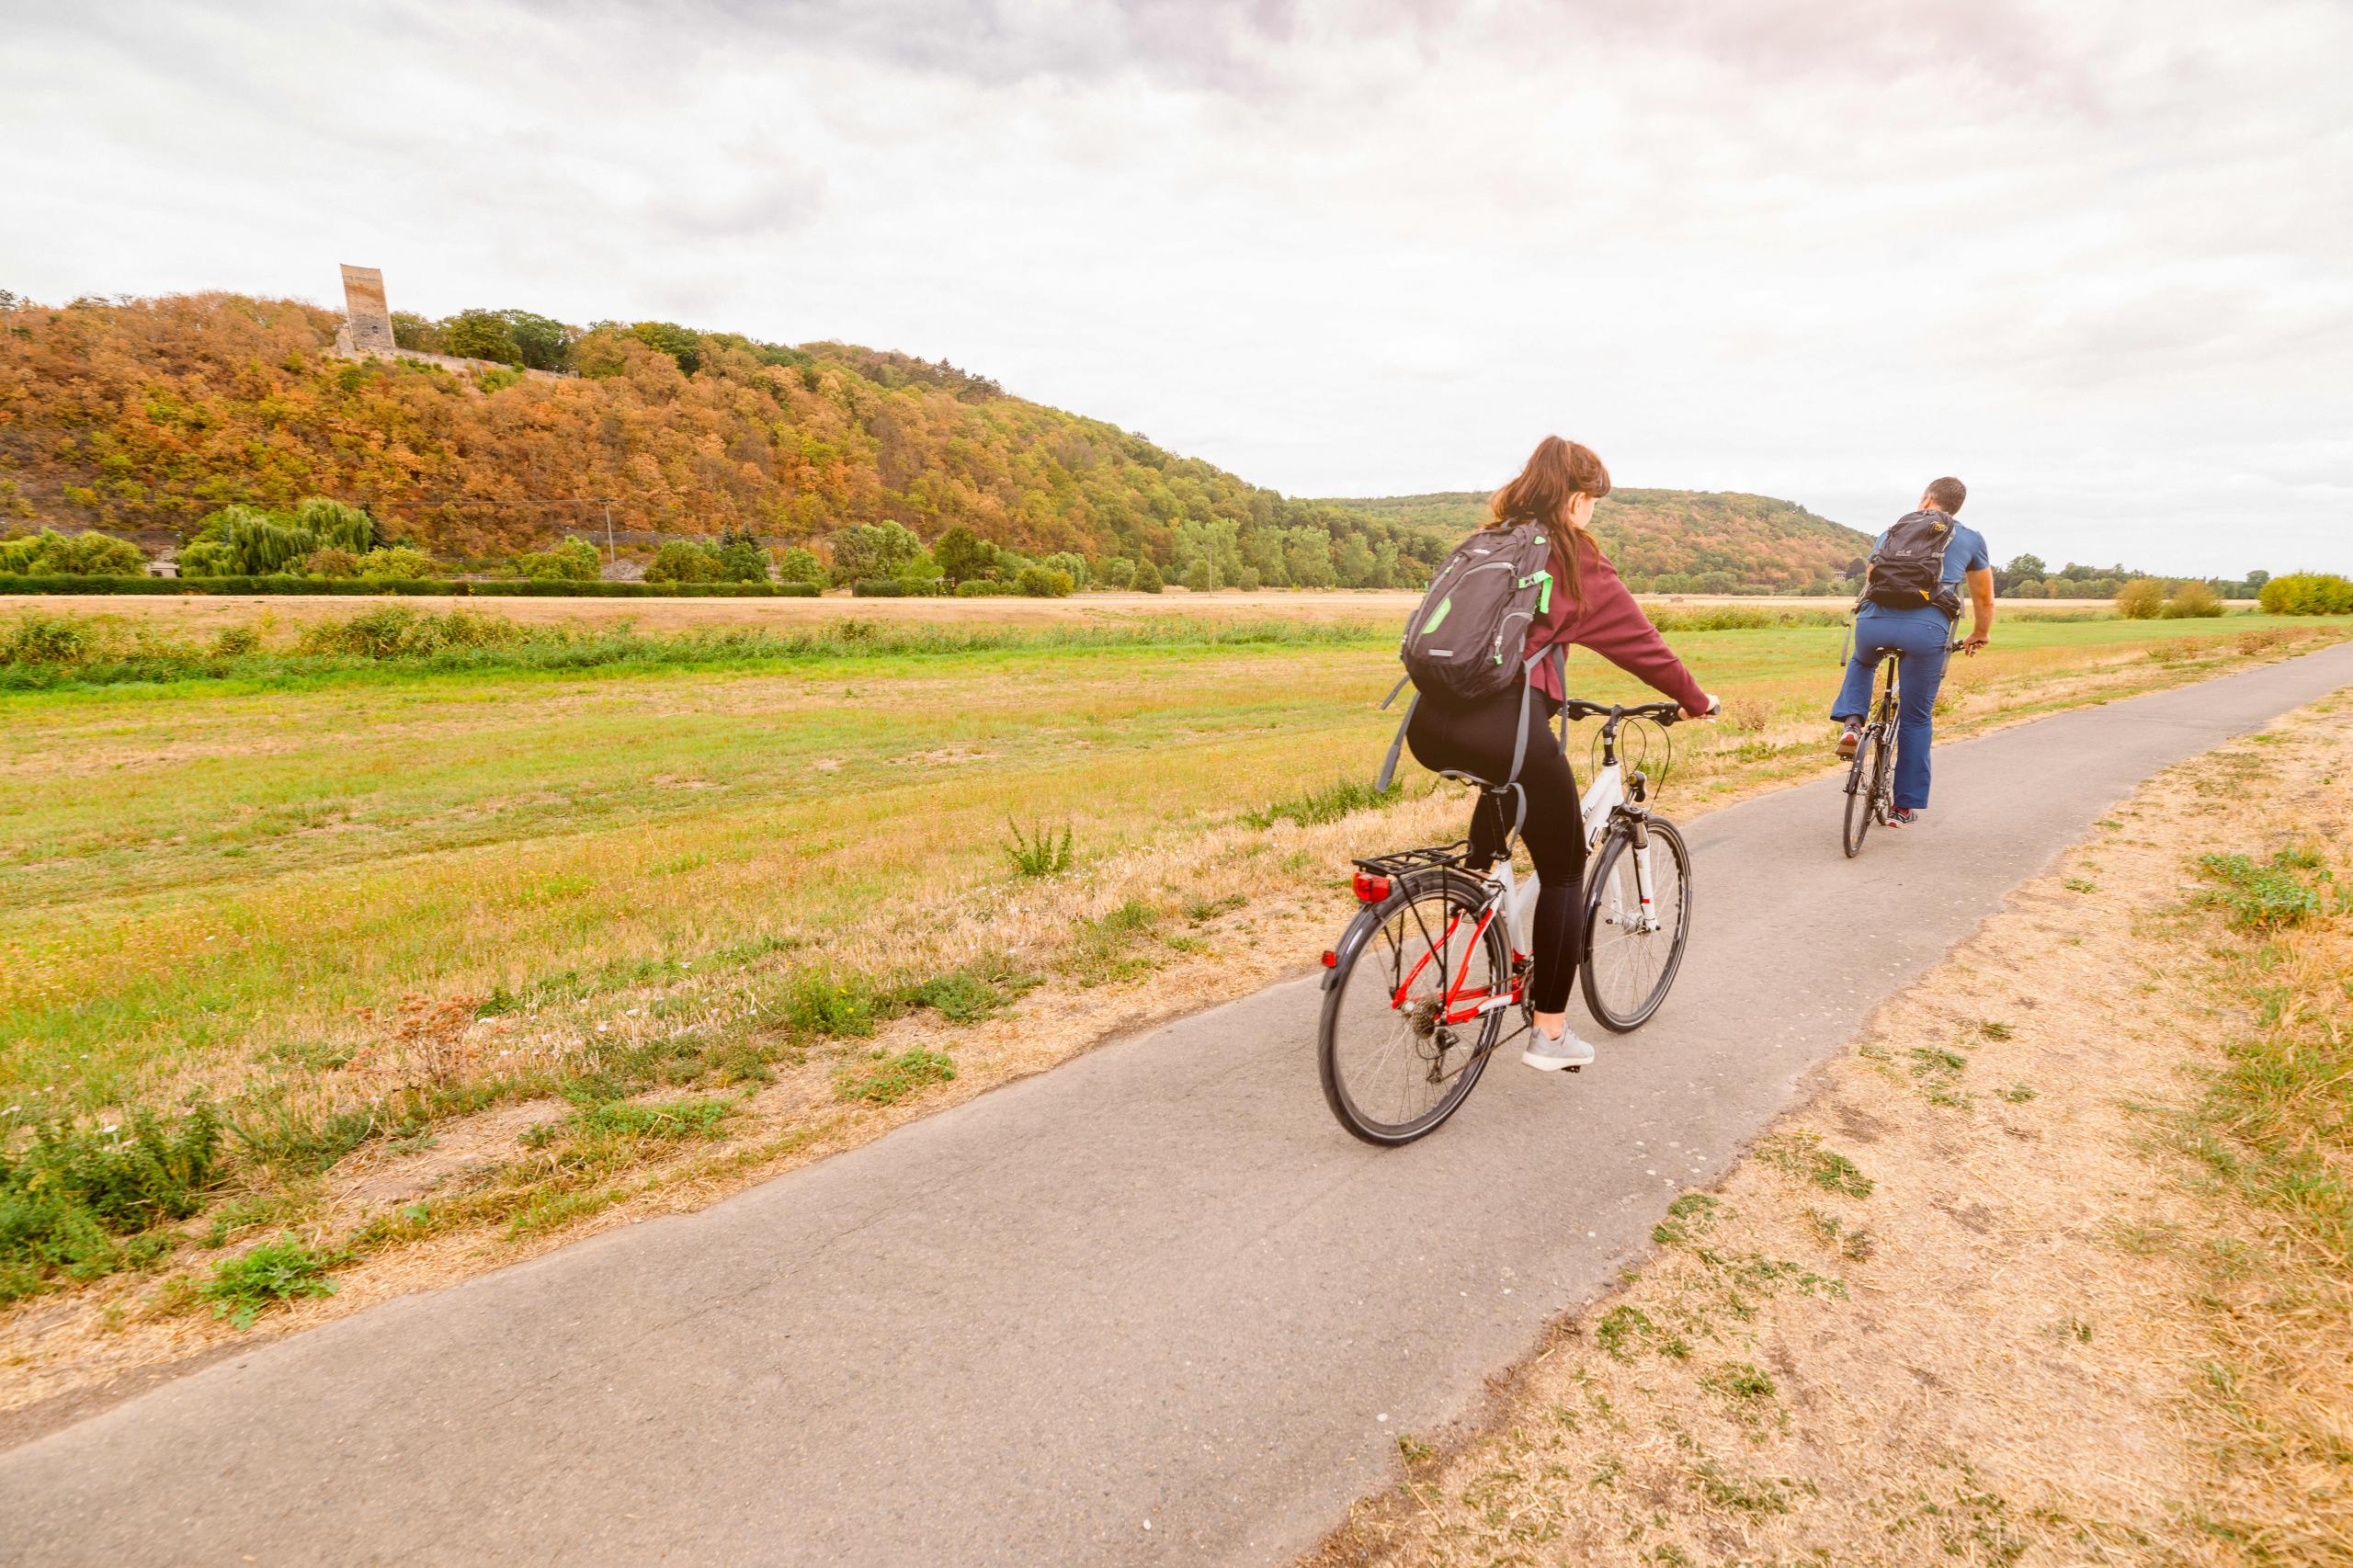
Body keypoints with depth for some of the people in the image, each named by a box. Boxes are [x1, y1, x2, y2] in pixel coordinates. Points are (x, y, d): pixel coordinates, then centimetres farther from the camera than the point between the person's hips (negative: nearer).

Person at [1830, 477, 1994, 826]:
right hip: (1926, 629, -1)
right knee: (1917, 719, 14)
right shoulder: (1970, 539, 22)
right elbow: (1984, 599, 31)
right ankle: (1905, 807, 19)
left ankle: (1851, 724, 12)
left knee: (1861, 663, 38)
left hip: (1873, 621, 1)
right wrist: (1980, 635, 49)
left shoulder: (1890, 533, 27)